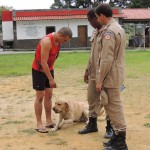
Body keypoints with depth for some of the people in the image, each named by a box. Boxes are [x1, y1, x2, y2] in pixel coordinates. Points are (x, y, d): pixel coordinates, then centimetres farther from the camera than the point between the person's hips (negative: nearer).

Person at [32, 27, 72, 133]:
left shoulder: (58, 40, -3)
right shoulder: (47, 41, -29)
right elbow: (43, 62, -29)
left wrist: (52, 69, 12)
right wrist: (51, 79, -27)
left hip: (49, 69, 8)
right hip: (39, 70, -8)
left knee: (49, 95, 8)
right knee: (40, 96, -5)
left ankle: (49, 121, 15)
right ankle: (39, 124, 2)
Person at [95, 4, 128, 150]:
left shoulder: (108, 31, -18)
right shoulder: (118, 27, 13)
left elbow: (106, 59, -22)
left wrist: (100, 80, -17)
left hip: (110, 75, -10)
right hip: (115, 73, 10)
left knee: (114, 106, -3)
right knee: (114, 105, 16)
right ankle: (117, 137, 26)